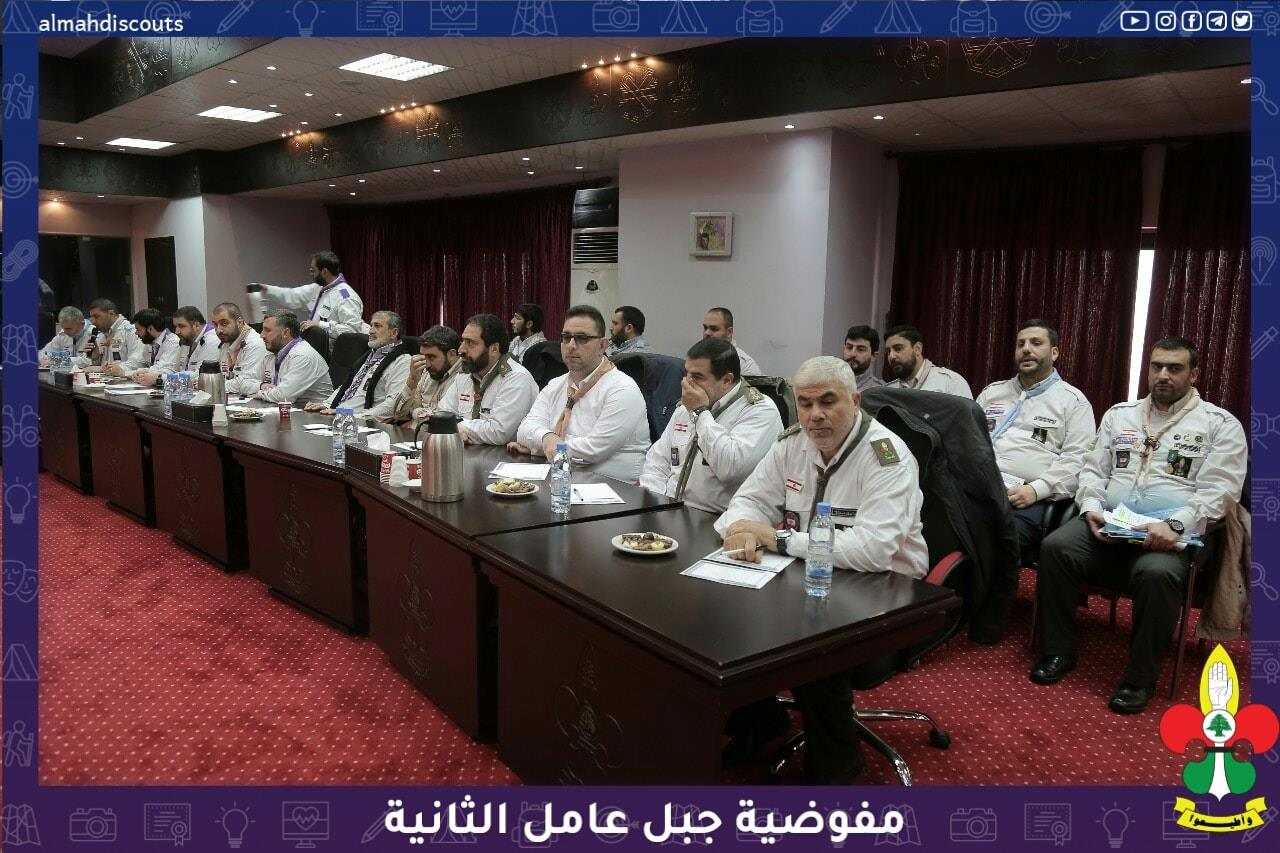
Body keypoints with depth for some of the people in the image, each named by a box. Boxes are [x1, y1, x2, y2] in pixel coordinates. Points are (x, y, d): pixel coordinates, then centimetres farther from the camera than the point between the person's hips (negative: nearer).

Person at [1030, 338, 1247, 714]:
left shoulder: (1220, 424, 7)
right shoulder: (1119, 414, 19)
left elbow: (1219, 491, -3)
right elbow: (1093, 470, 17)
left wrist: (1176, 526, -19)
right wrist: (1092, 508, -4)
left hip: (1171, 534, -3)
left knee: (1156, 573, -36)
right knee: (1055, 547, -25)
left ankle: (1141, 676, -16)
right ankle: (1059, 650, -9)